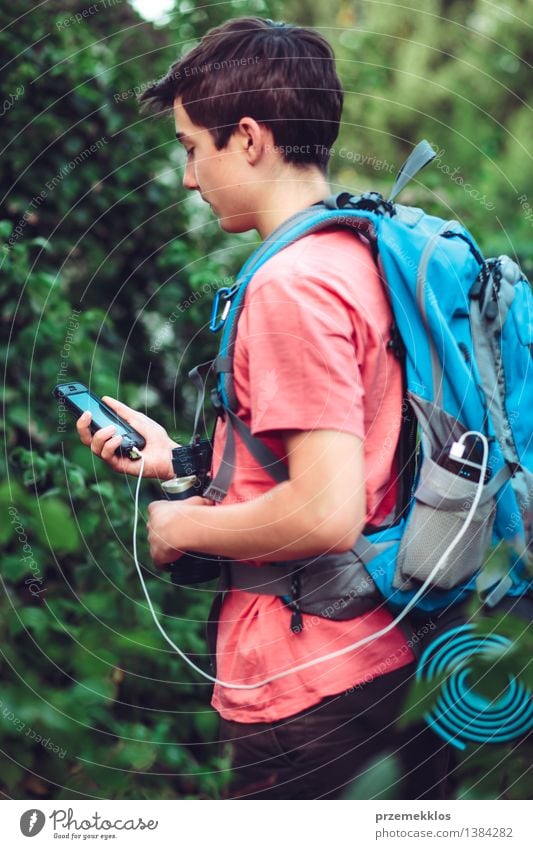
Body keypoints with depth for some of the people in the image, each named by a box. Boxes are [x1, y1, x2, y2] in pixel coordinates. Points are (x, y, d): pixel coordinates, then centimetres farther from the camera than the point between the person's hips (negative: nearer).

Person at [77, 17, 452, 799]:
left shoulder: (291, 285, -19)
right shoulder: (368, 260, 9)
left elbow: (327, 513, -26)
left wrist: (182, 527, -11)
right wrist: (179, 461, 18)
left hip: (308, 697, -9)